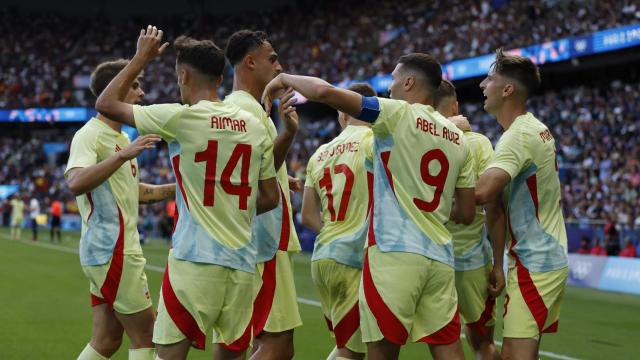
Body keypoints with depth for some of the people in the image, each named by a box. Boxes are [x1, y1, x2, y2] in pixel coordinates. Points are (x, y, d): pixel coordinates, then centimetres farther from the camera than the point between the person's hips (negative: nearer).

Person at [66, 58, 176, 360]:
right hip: (111, 251, -10)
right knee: (145, 336, -3)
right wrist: (123, 155, -38)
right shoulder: (89, 135, -14)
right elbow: (76, 183, -32)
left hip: (120, 249, 10)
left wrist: (177, 188, 22)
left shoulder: (122, 137, 17)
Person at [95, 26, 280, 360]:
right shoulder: (254, 126, 9)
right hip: (242, 263, 5)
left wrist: (141, 57, 16)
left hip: (195, 259, -5)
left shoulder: (181, 118, -5)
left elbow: (107, 104, 6)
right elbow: (270, 198, 13)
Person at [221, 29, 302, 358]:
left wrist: (283, 180, 36)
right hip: (264, 242, -11)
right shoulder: (247, 108, -13)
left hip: (262, 239, 11)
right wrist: (288, 133, -31)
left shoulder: (238, 106, 18)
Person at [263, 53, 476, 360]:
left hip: (394, 252, -6)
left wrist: (286, 78, 7)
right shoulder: (458, 139, 15)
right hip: (440, 257, 6)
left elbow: (323, 91, -11)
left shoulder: (399, 114, -2)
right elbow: (466, 215, 17)